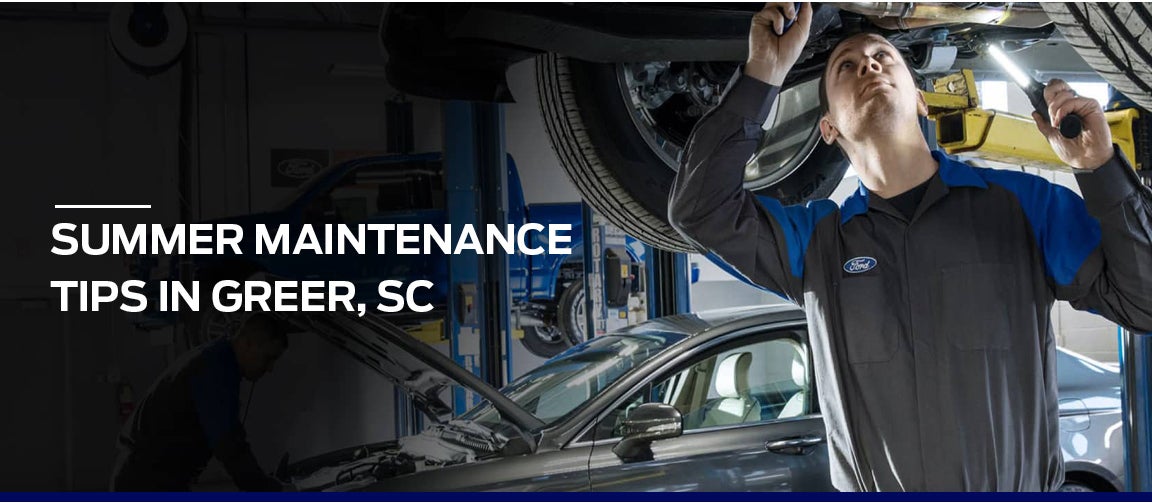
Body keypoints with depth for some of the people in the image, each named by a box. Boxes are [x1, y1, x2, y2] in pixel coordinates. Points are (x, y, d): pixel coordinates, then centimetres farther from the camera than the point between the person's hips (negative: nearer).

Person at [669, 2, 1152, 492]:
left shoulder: (1025, 203, 1)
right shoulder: (812, 239, 3)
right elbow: (701, 209, -7)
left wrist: (1101, 170, -14)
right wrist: (762, 74, -10)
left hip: (1019, 489, -2)